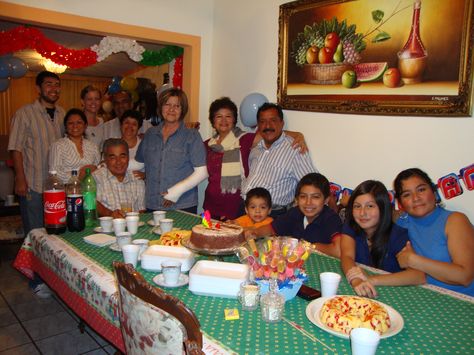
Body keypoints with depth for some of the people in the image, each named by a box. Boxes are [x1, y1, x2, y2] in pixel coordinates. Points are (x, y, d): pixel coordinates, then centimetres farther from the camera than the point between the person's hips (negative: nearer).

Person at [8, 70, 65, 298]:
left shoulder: (62, 114, 9)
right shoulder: (25, 113, -6)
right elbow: (16, 148, -7)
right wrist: (20, 179, -13)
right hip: (33, 185, -5)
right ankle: (37, 281, 18)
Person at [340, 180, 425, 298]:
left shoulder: (398, 234, -10)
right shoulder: (350, 227, -2)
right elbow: (347, 256, -17)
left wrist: (372, 280, -35)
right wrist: (356, 281, -39)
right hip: (357, 295, 2)